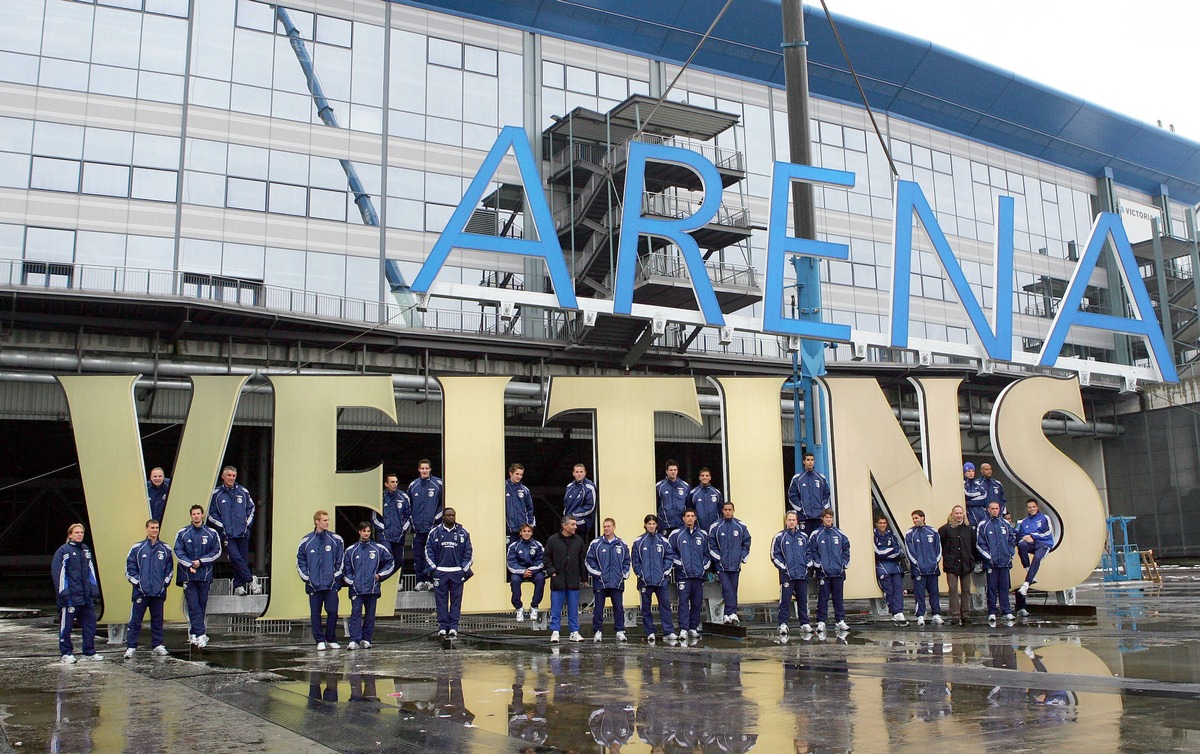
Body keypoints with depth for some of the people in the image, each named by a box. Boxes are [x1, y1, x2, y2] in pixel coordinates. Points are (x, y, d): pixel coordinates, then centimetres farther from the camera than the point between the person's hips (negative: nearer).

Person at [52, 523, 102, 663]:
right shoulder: (63, 551, -5)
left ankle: (89, 652, 13)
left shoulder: (86, 550, 15)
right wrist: (63, 592, -16)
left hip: (86, 597, 6)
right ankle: (66, 653, 11)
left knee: (90, 623, 6)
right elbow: (58, 572, -10)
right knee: (66, 625, 1)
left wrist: (94, 590, 11)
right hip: (70, 597, -6)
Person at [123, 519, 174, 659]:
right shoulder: (137, 548, 2)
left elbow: (170, 568, 14)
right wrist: (137, 582, -5)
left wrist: (165, 582, 4)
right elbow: (129, 567, 3)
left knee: (157, 619, 9)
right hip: (141, 591, -2)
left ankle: (157, 645, 17)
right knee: (135, 620, -4)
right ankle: (131, 647, 1)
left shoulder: (165, 549, 8)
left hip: (159, 592, 2)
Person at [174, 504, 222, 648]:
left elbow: (217, 551, 3)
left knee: (202, 606, 5)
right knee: (193, 606, -7)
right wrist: (190, 565, -15)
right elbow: (178, 552, -1)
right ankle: (201, 635, -10)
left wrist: (201, 561, -9)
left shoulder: (212, 533, 4)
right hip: (188, 575, -1)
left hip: (205, 575, 1)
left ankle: (193, 633, 17)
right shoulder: (182, 533, 3)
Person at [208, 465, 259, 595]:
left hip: (243, 533, 3)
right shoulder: (216, 494, 1)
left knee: (243, 559, 2)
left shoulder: (243, 492, 9)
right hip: (227, 535, -3)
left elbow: (251, 508, 19)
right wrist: (222, 526, -5)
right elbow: (211, 513, 3)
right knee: (235, 557, -17)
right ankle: (250, 580, -9)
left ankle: (238, 586, 10)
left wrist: (247, 523, 8)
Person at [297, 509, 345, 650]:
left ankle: (331, 639, 14)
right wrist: (306, 577, 2)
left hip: (331, 584, 0)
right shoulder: (306, 541, 3)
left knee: (332, 612, -1)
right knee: (315, 613, 3)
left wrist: (336, 575, 1)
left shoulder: (336, 539, 2)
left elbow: (341, 560, 7)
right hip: (314, 584, 0)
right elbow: (300, 561, 9)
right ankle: (320, 641, 12)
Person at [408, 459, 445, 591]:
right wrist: (412, 521, 11)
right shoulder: (413, 485, 9)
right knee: (418, 555, 4)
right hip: (417, 527, 3)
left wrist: (436, 518, -3)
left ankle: (430, 580, 3)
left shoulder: (438, 484, 1)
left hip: (432, 526, -3)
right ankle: (420, 581, 10)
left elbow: (443, 503, 4)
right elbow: (408, 505, 17)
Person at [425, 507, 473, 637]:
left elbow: (469, 552, 9)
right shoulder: (435, 533, 6)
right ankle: (442, 626, 5)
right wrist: (434, 568, -2)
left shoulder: (463, 533, 8)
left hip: (457, 572, 1)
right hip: (440, 572, 0)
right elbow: (428, 551, 6)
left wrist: (464, 569, 0)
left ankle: (453, 627, 5)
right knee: (441, 600, 0)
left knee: (456, 600, 1)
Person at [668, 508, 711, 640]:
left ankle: (693, 628, 14)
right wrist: (679, 563, -6)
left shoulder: (703, 534, 11)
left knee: (697, 602, 6)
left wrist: (704, 565, 5)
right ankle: (683, 629, -7)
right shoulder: (676, 534, 1)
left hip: (698, 574, 3)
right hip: (683, 574, -3)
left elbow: (707, 553, 16)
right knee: (683, 602, -7)